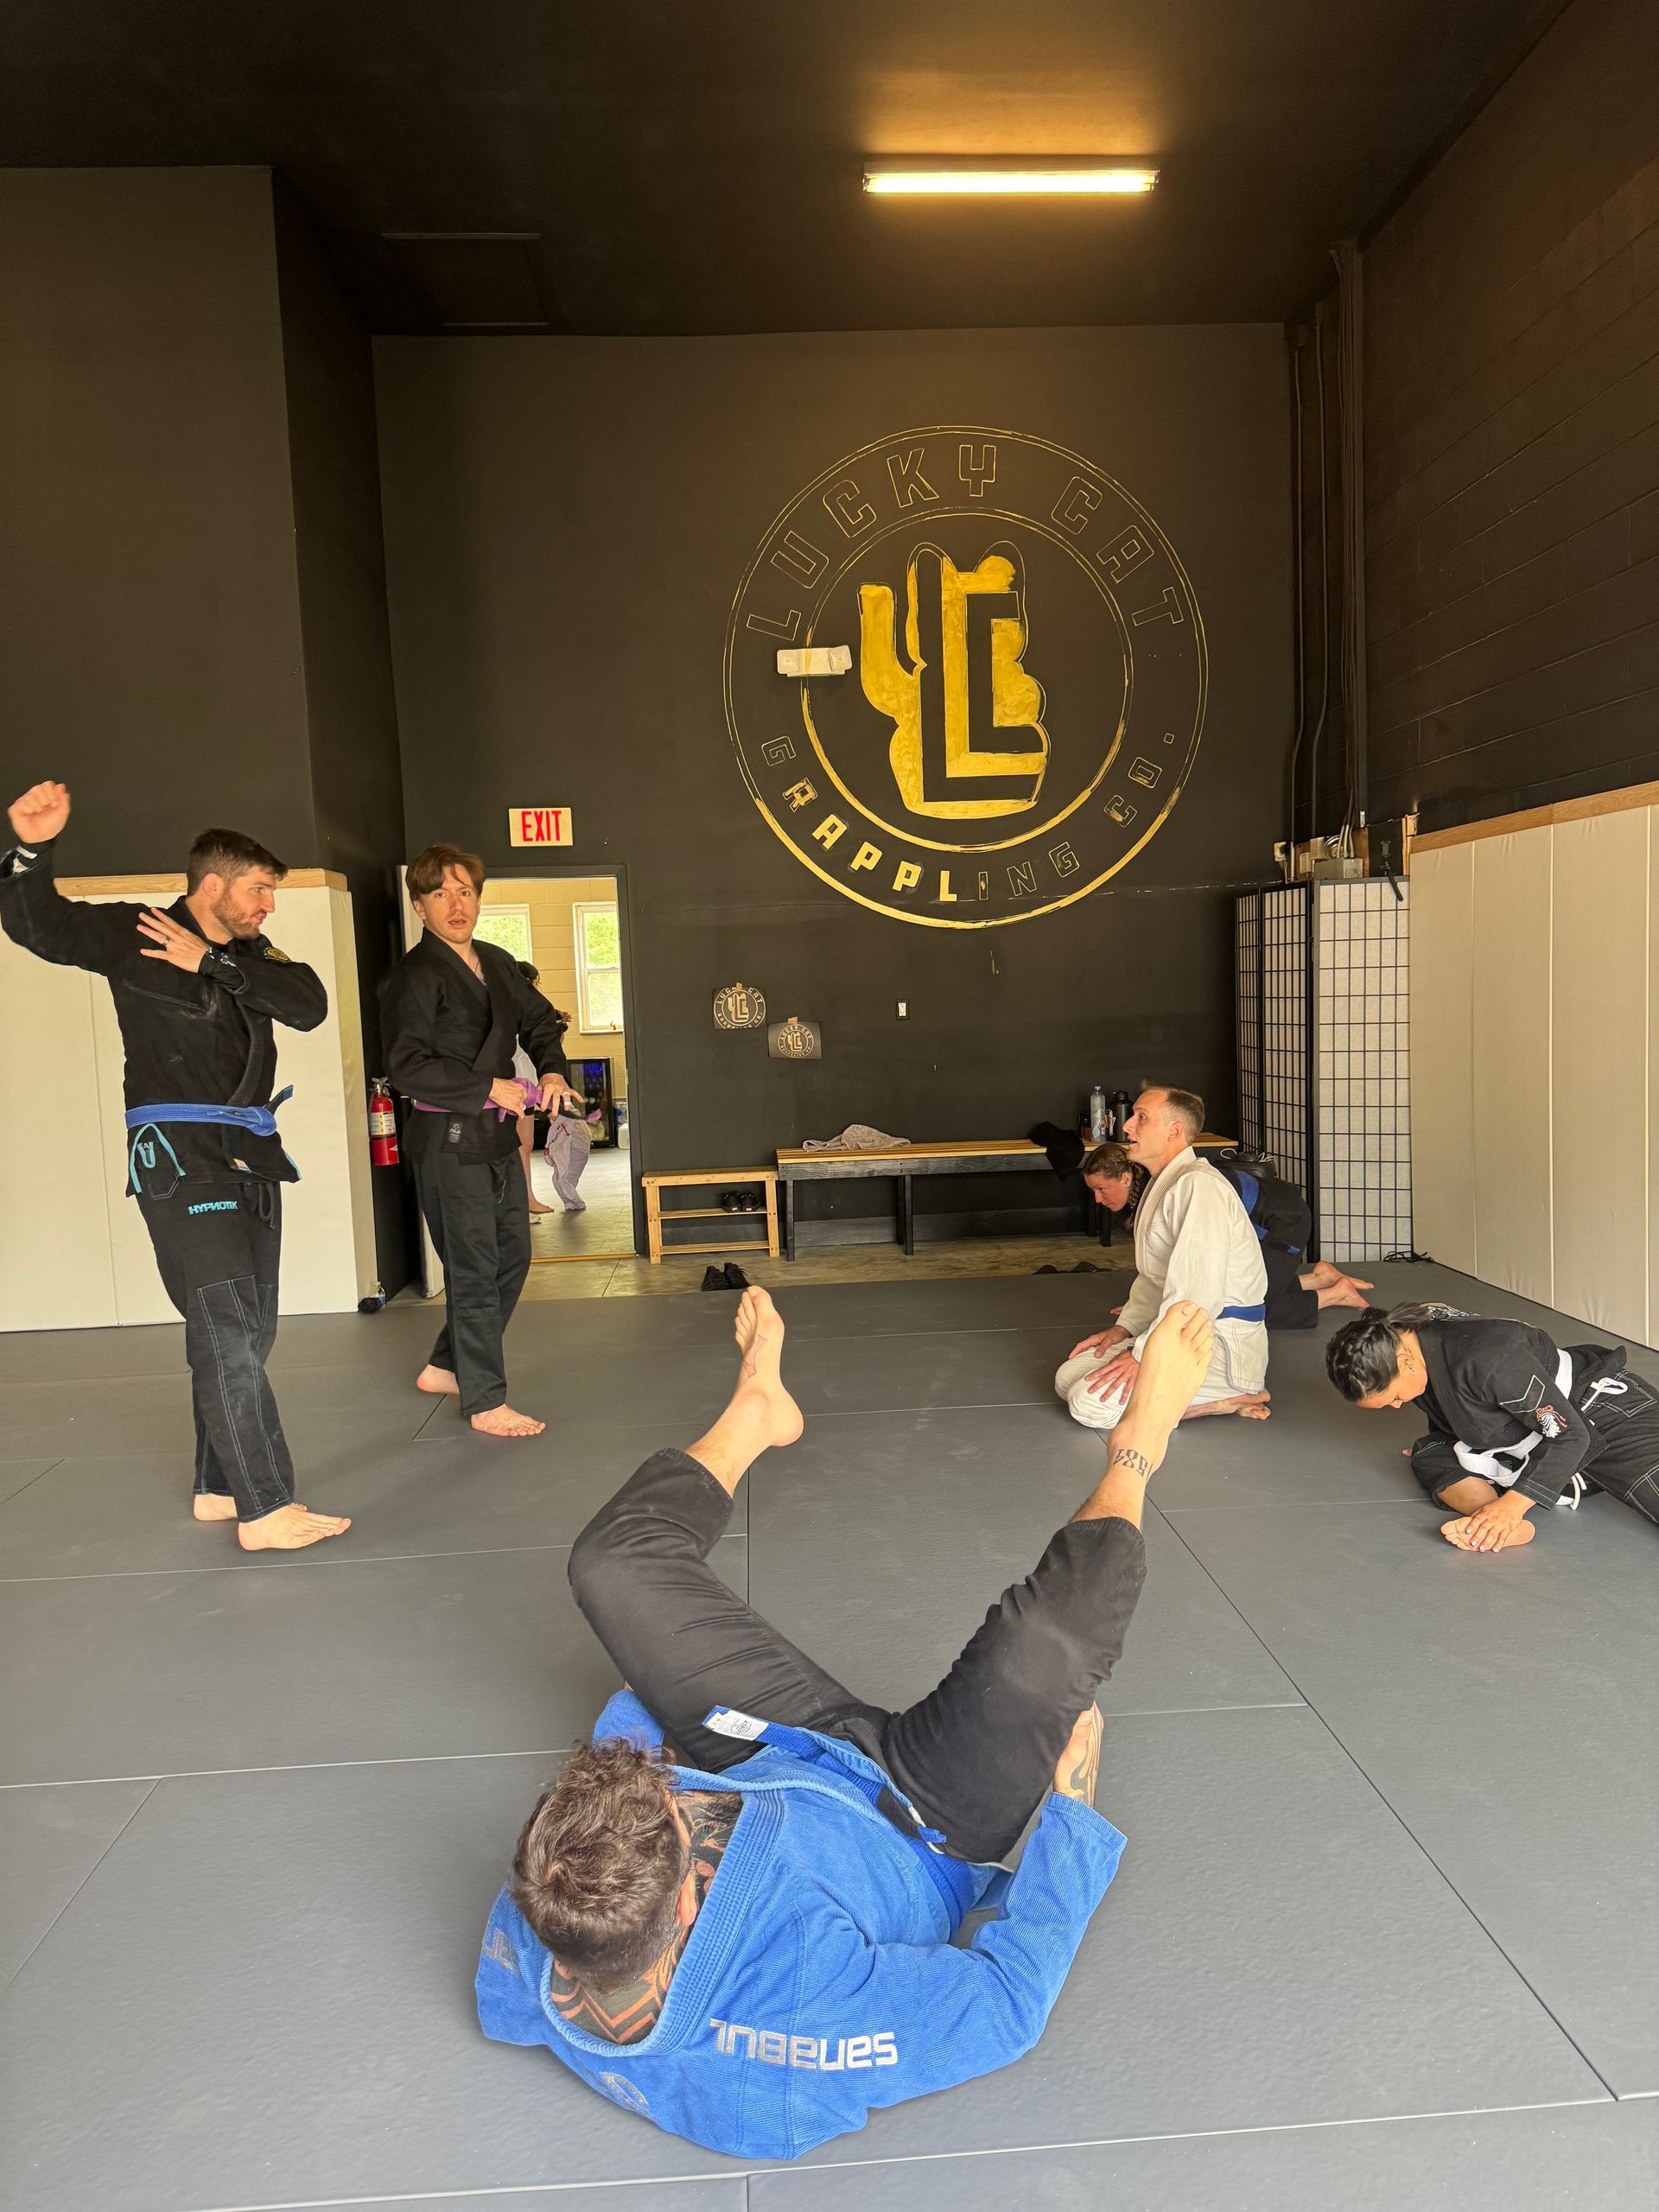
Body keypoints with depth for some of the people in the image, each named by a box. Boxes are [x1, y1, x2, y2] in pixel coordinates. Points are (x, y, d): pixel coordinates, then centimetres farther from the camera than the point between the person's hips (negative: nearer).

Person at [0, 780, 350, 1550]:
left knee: (244, 1331, 13)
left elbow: (309, 1004, -5)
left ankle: (218, 1487, 26)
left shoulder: (248, 955, 12)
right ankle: (264, 1509, -9)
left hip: (249, 1155, 8)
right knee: (227, 1328, -11)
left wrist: (211, 964, -12)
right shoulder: (134, 934, -3)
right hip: (178, 1159, -7)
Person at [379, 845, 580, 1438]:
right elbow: (408, 1067, -19)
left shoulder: (498, 964, 11)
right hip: (447, 1139, -8)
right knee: (474, 1269, -3)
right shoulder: (413, 978, -13)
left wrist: (552, 1070, 2)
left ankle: (446, 1367, 32)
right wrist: (490, 1087, -18)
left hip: (498, 1134, 8)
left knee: (511, 1257, 15)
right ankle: (484, 1402, 9)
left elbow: (539, 1020, 22)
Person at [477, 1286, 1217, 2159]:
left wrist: (631, 1743, 6)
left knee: (615, 1562, 1)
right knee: (1045, 1644, -30)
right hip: (924, 1831, -4)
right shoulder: (803, 2025, -43)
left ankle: (754, 1413, 32)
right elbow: (1009, 2000, -29)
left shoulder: (529, 1958, -29)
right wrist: (1072, 1809, -19)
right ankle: (1135, 1449, 3)